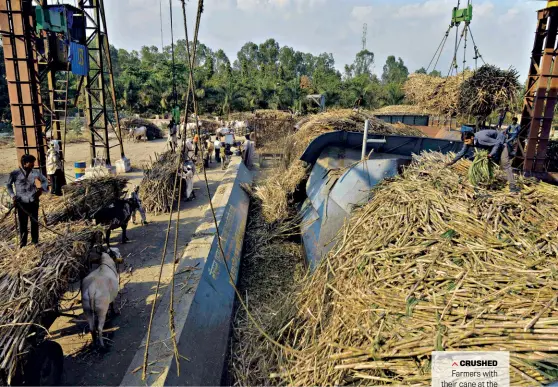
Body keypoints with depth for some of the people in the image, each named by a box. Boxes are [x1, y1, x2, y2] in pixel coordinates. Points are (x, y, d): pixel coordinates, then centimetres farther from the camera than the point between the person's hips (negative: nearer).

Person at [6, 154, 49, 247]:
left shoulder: (35, 173, -5)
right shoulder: (15, 174, -8)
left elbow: (45, 181, 12)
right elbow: (8, 185, 8)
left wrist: (41, 188, -6)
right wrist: (12, 195, -5)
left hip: (33, 201, 1)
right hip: (21, 202, -1)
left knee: (35, 222, 9)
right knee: (22, 223, 6)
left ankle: (35, 241, 25)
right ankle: (23, 243, 22)